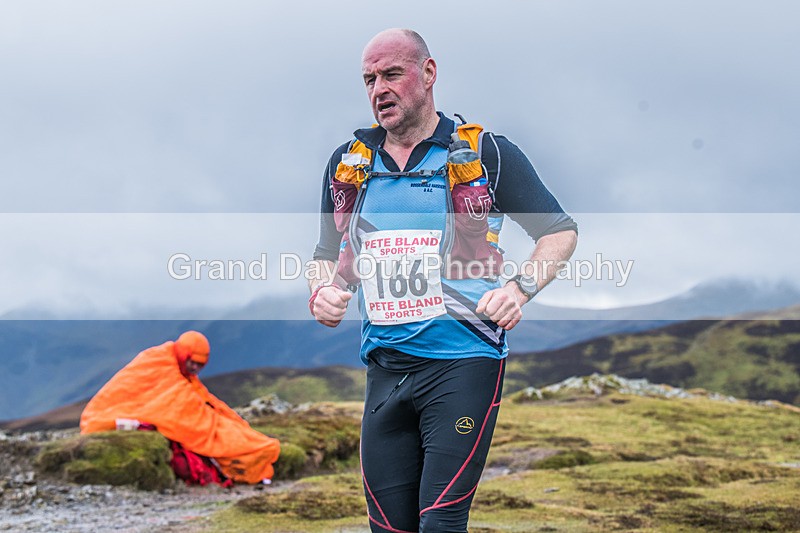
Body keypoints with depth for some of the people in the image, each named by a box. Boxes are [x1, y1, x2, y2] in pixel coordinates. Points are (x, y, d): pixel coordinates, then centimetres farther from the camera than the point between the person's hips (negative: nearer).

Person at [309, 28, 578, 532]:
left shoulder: (484, 152, -1)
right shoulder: (348, 164, 12)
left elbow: (561, 231, 4)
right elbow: (328, 255, 24)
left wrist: (521, 289, -13)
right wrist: (322, 292, 1)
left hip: (464, 362, -4)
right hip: (385, 368, 5)